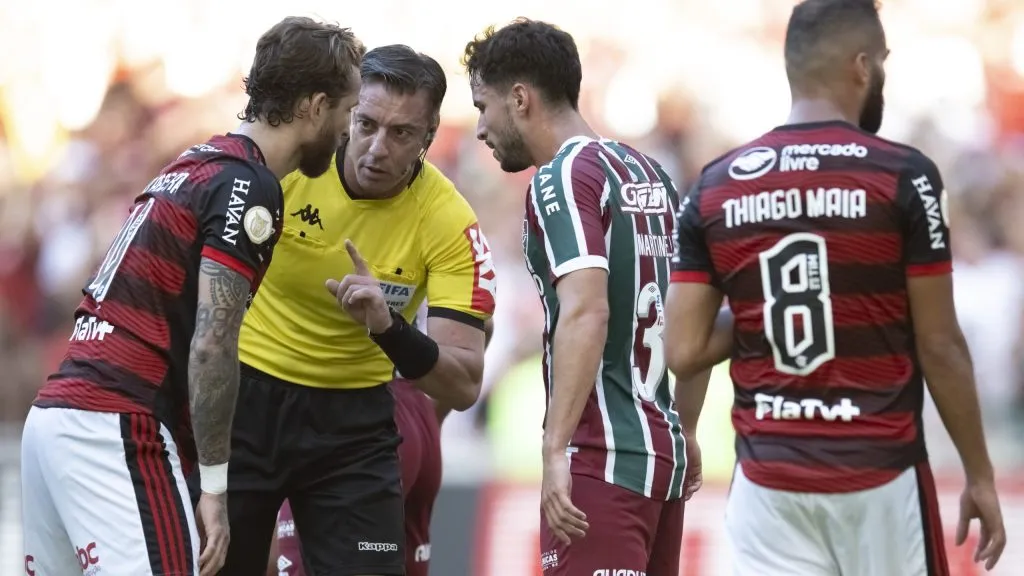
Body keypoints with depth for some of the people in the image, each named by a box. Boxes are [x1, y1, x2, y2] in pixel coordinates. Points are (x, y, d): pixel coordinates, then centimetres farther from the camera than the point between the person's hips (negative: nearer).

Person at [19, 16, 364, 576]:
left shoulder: (196, 164, 20)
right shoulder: (249, 186, -8)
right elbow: (211, 345, -15)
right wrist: (214, 485, -11)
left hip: (53, 413, 10)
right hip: (116, 430, -10)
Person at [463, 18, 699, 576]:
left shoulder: (563, 179, -10)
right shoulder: (648, 174, 15)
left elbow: (585, 314, -23)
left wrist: (556, 451, -26)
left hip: (601, 460, -9)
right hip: (662, 448, 9)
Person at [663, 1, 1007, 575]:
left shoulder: (714, 187, 3)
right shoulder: (904, 176, -8)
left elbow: (685, 352, 0)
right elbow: (940, 346, -6)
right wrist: (980, 473, 3)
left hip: (768, 481, 3)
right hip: (880, 475, -3)